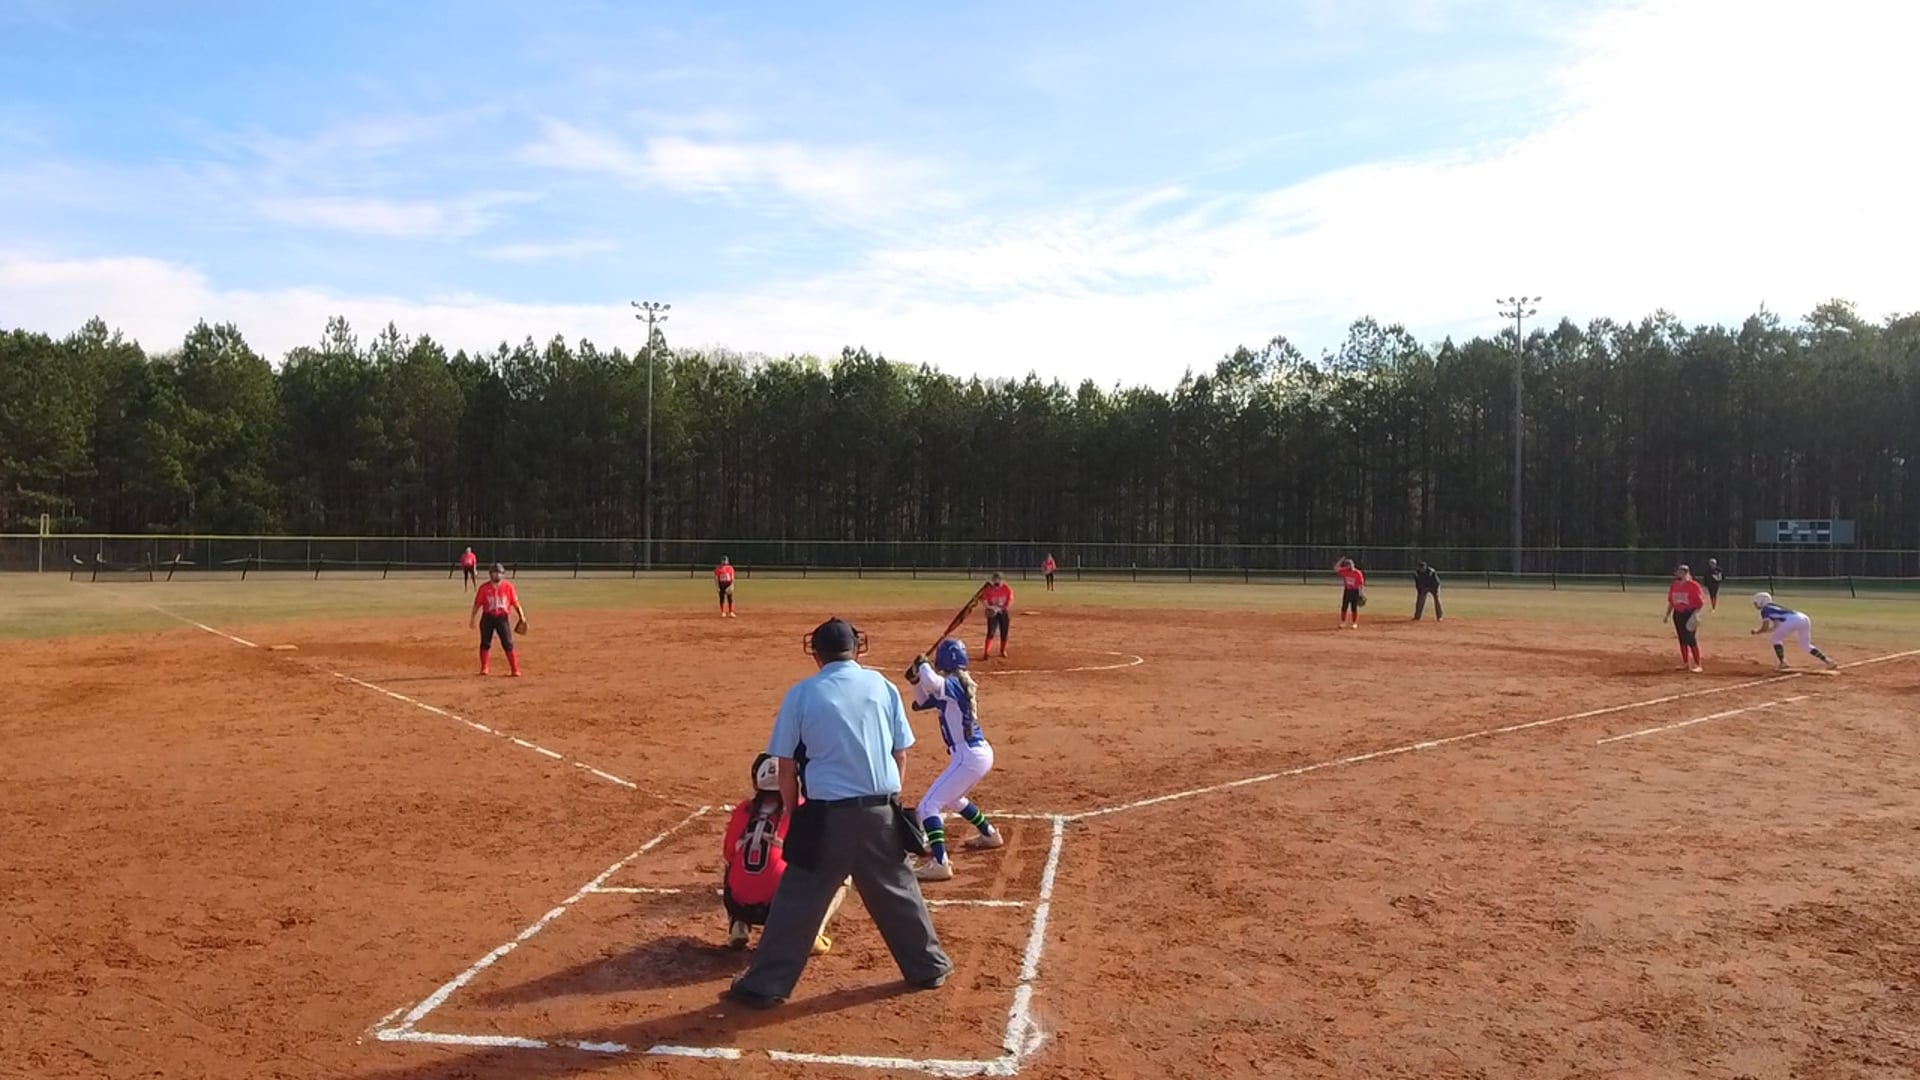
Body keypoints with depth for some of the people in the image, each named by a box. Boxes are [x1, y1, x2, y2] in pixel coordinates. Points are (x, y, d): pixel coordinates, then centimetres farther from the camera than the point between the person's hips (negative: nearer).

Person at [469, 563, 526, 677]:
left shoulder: (508, 586, -1)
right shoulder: (484, 588, -1)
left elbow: (515, 603, 0)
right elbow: (477, 604, 2)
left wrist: (522, 617, -5)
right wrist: (472, 618, 0)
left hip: (503, 618, -1)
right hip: (488, 617, 1)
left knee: (508, 644, -2)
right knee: (485, 644, 7)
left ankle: (515, 670, 1)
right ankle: (484, 668, 20)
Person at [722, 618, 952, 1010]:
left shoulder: (802, 693, -3)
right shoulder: (882, 685, 4)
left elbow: (786, 767, 0)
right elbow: (901, 755, 8)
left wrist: (795, 813, 12)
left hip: (827, 815, -3)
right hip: (880, 811, 3)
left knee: (798, 901, 6)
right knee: (898, 892, 19)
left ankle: (763, 986, 12)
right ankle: (929, 967, 31)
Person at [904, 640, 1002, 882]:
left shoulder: (952, 684, -16)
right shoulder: (960, 685, 12)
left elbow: (932, 681, -39)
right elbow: (923, 702, 22)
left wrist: (922, 665, -18)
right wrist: (916, 681, 5)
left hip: (969, 757, -10)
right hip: (981, 753, 10)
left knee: (928, 805, -10)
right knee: (952, 798, 34)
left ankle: (940, 864, -18)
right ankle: (989, 834, 48)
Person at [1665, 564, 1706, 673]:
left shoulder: (1693, 585, -12)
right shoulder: (1674, 586, 8)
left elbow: (1701, 601, -13)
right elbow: (1671, 602, 17)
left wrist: (1695, 614, -22)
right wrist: (1668, 614, 13)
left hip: (1690, 614, -7)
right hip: (1678, 614, 7)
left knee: (1691, 639, -10)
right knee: (1682, 639, 12)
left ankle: (1697, 665, -3)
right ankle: (1685, 663, 22)